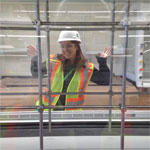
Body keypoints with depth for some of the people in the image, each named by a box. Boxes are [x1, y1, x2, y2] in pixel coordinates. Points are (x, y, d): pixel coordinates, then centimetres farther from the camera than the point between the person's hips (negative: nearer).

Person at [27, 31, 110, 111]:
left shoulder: (87, 68, -5)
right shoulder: (53, 62, -3)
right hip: (48, 108, 1)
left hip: (72, 111, -1)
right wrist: (35, 58, -4)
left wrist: (103, 62, -5)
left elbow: (105, 81, 3)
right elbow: (36, 73, 12)